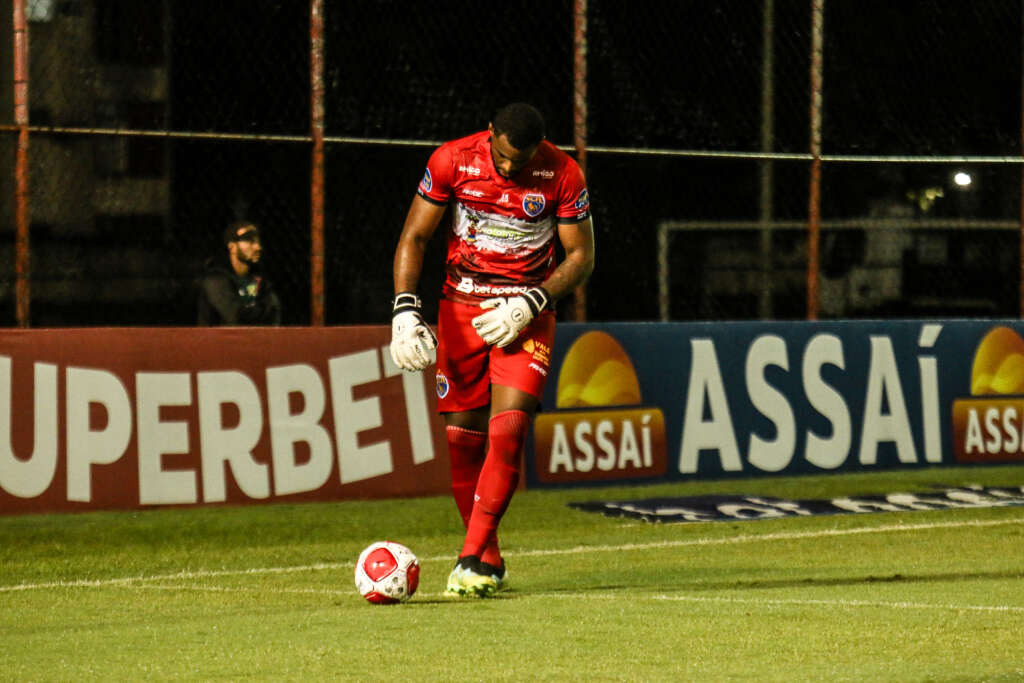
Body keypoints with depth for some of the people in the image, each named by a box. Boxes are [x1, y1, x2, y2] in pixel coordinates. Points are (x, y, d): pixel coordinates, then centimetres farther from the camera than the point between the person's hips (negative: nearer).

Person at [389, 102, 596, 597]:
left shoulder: (562, 175, -11)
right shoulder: (452, 161, -9)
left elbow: (581, 256, -2)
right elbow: (414, 238, -2)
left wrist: (529, 304, -15)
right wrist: (405, 310, -15)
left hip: (526, 314, -2)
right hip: (461, 309, 2)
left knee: (508, 433, -17)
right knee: (462, 440, 0)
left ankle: (472, 561, -16)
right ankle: (489, 561, 14)